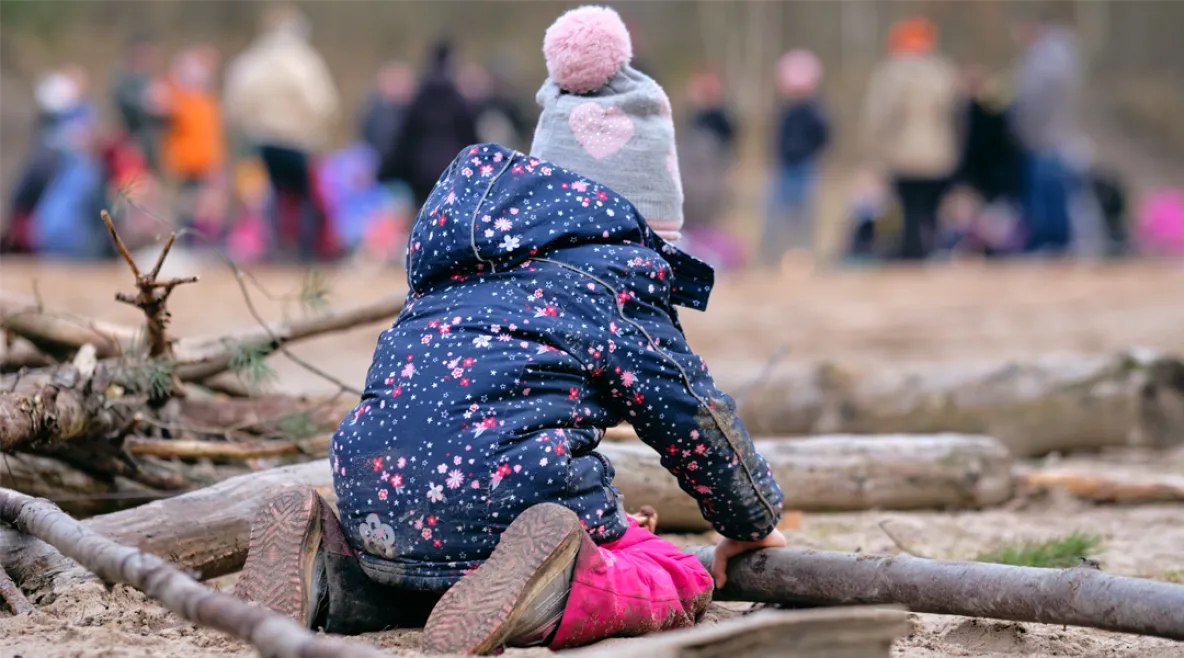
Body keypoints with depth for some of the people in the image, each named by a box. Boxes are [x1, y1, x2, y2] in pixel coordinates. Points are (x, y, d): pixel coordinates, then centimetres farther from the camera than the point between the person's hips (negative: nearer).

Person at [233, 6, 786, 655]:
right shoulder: (617, 262, 7)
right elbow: (691, 413, 11)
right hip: (497, 483, -7)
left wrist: (598, 518, 52)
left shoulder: (464, 258, 29)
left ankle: (330, 561, 6)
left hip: (367, 490, 7)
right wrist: (754, 523, 31)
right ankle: (550, 593, -22)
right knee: (679, 584, 9)